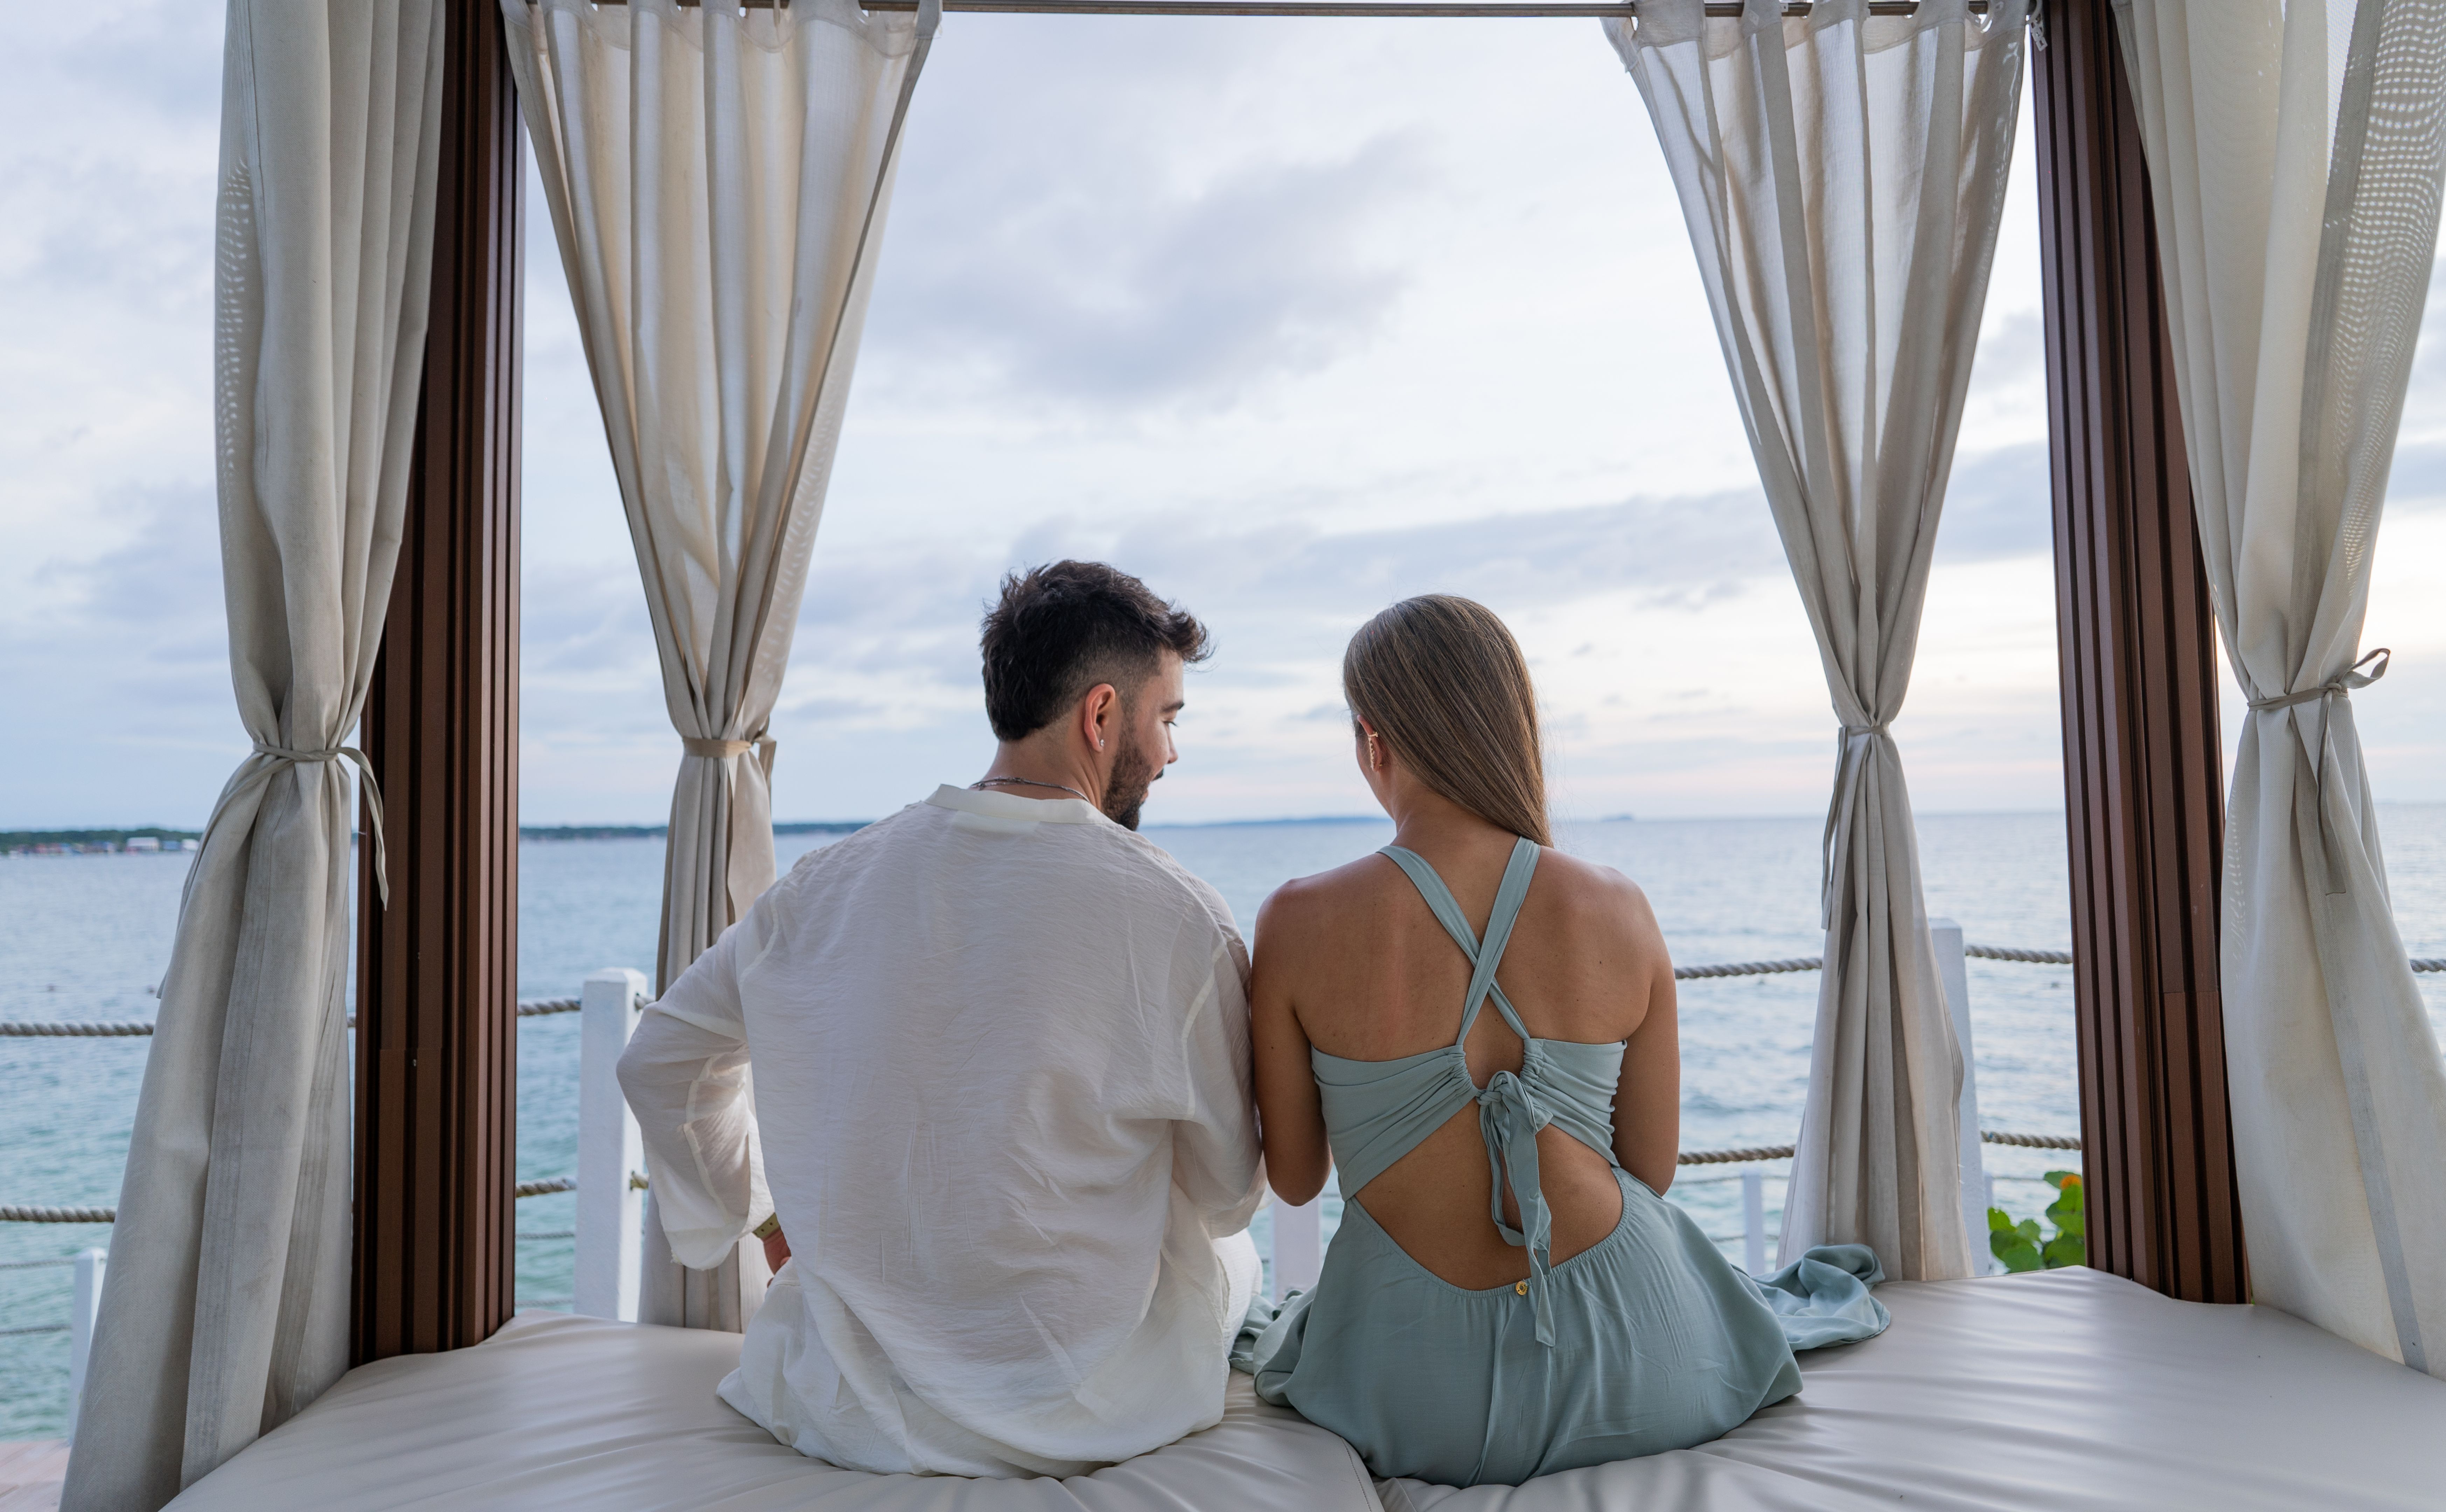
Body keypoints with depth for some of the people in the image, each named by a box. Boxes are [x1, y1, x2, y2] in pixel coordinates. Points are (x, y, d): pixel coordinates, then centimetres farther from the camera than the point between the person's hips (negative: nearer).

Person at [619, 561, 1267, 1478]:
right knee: (1235, 1252, 28)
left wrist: (765, 1218, 23)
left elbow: (658, 1064, 8)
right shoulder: (1175, 917, -18)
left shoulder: (829, 882, -7)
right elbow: (1230, 1194, -6)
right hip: (1083, 1416, -3)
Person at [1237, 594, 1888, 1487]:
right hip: (1627, 1379, 2)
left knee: (1273, 1332, 37)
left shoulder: (1299, 926, -20)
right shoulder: (1620, 912, -13)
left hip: (1418, 1414, -2)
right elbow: (1652, 1170, -1)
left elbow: (1294, 1180, -6)